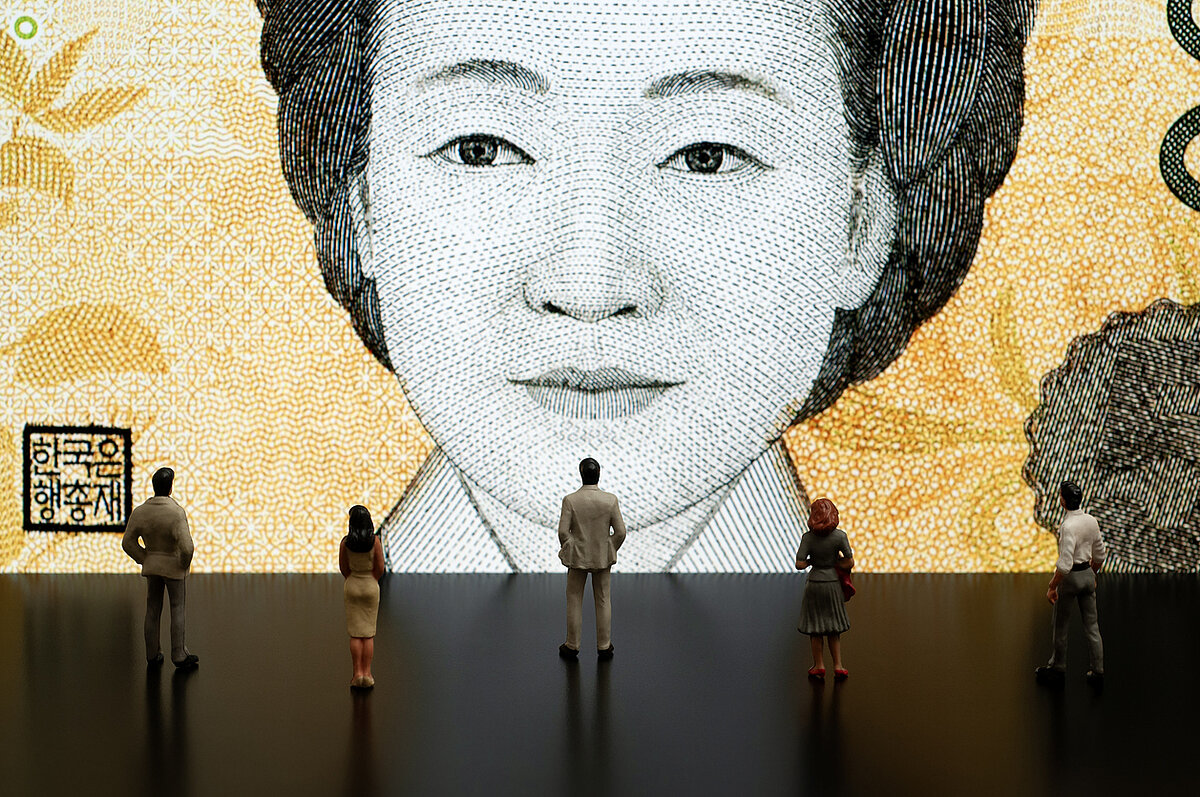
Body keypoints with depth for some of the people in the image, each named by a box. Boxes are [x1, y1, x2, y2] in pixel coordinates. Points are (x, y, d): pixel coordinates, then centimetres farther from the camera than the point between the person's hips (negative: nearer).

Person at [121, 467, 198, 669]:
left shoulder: (139, 512, -9)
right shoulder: (177, 513, -25)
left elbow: (128, 542, -1)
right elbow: (187, 547, -29)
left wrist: (144, 560, 9)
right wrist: (184, 563, -9)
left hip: (151, 565, 5)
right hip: (174, 566, -5)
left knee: (153, 610, 16)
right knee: (178, 610, 8)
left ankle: (152, 654, 24)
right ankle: (179, 656, 11)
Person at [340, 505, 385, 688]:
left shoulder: (346, 542, -10)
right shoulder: (375, 541, -11)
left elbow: (343, 567, -2)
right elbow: (380, 568, -8)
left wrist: (353, 582, 11)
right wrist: (370, 582, 7)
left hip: (352, 586, 0)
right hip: (371, 586, 0)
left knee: (355, 634, 6)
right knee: (369, 634, 6)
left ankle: (358, 674, 4)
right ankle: (367, 674, 6)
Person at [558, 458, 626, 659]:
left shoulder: (570, 500, -16)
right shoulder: (610, 500, -12)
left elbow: (563, 532, -14)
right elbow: (620, 532, -9)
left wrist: (567, 550, 5)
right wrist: (610, 552, 7)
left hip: (577, 557, -1)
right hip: (603, 558, 1)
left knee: (574, 601, 13)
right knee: (603, 601, 14)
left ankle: (572, 646, 22)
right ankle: (604, 647, 21)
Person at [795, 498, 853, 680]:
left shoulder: (808, 537, -13)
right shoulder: (840, 536, -13)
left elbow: (800, 564, -16)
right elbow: (849, 563, -10)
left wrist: (811, 561, 4)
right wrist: (834, 564, 7)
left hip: (814, 583, -1)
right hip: (833, 583, 1)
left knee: (815, 627, 12)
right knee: (833, 628, 15)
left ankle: (819, 666, 18)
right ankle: (838, 666, 14)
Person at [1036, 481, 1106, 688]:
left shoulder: (1068, 526, -24)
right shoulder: (1092, 521, -1)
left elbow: (1065, 564, -26)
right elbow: (1099, 555, 9)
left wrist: (1052, 587, -18)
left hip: (1070, 576, -7)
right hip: (1088, 574, 7)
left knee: (1060, 626, 11)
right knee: (1092, 626, 11)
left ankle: (1058, 669, 24)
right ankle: (1097, 672, 15)